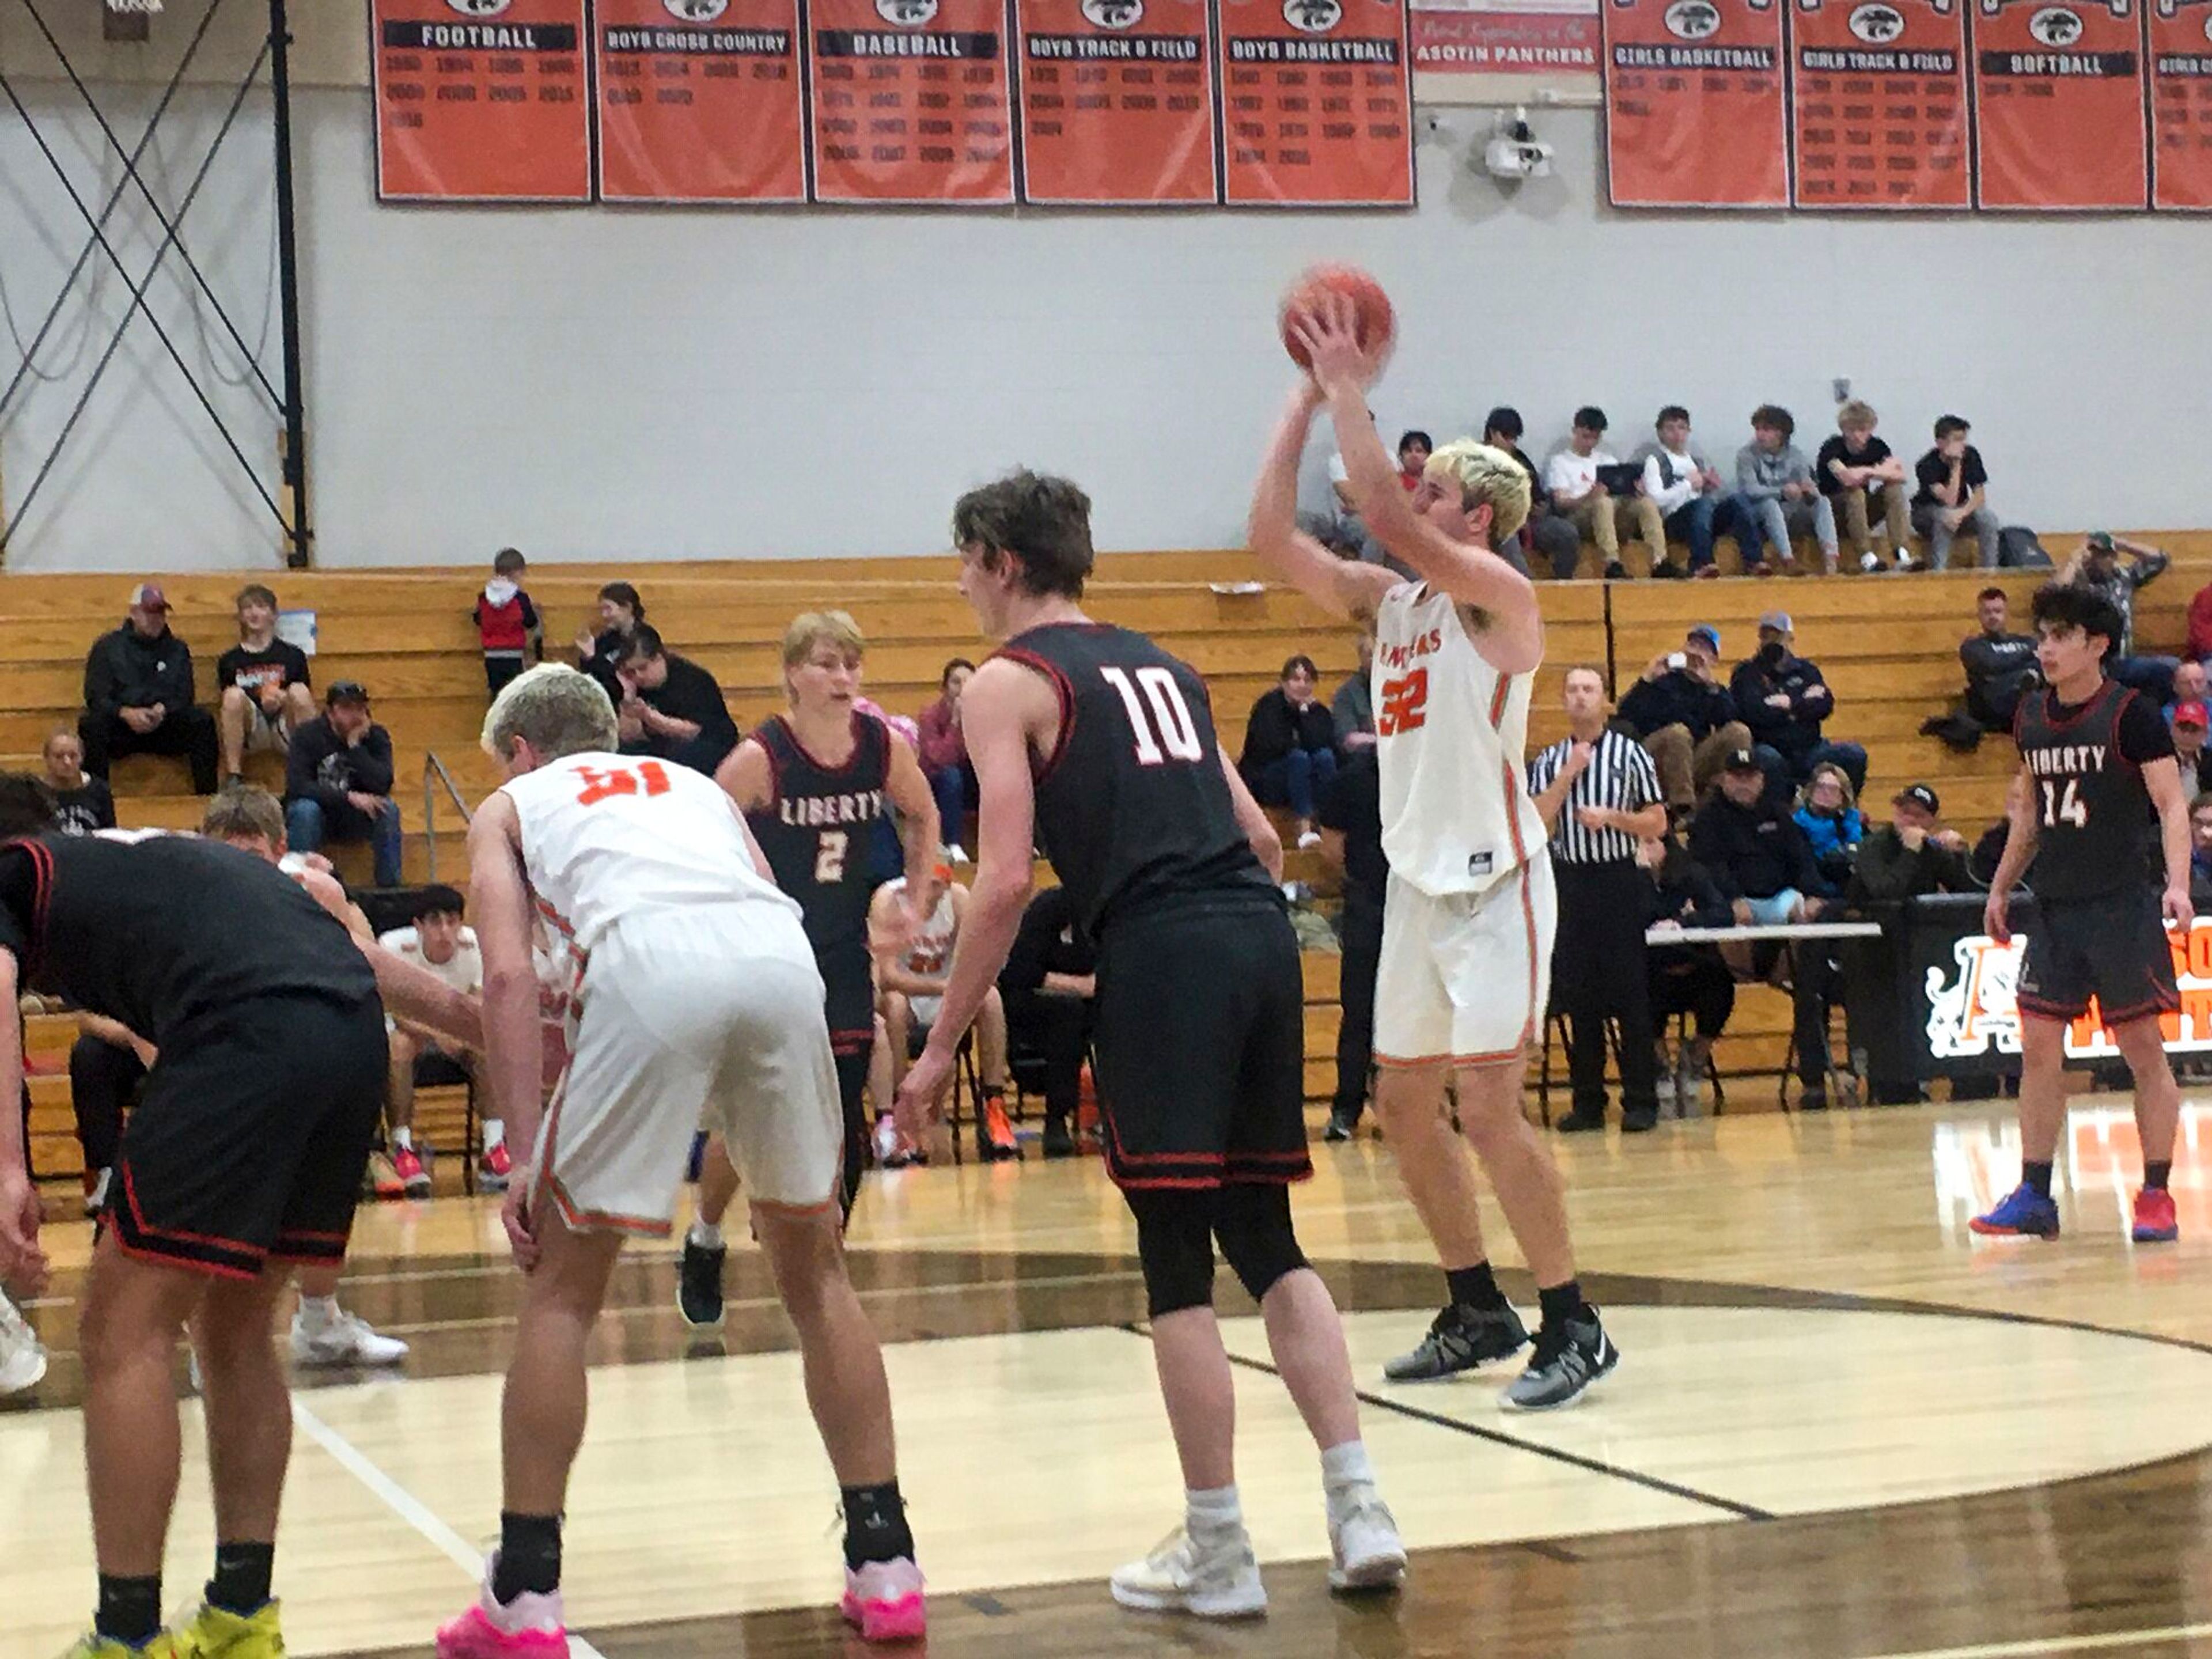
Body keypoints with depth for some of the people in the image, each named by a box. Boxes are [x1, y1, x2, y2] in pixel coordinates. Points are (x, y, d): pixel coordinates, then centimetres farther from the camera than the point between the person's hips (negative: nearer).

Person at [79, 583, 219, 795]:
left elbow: (184, 698, 9)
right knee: (92, 724, -34)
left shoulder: (178, 650, 20)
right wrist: (126, 713, -20)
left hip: (164, 728, 2)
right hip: (119, 732, -2)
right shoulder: (108, 647, 11)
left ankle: (207, 794, -27)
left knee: (202, 721, -25)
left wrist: (163, 710, -15)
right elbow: (95, 698, 0)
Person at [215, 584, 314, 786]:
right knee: (233, 695, -27)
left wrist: (283, 701, -13)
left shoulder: (292, 655, 10)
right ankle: (233, 777, -27)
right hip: (251, 735, 0)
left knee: (299, 691, -27)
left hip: (286, 731, 0)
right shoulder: (230, 661, 12)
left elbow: (307, 701, 10)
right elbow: (226, 708, 13)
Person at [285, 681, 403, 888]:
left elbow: (382, 785, -22)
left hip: (356, 819, 2)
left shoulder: (376, 736, -7)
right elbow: (297, 787, -24)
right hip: (317, 815, -2)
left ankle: (390, 887, -19)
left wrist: (355, 746, -26)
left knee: (389, 809, -27)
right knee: (305, 809, -35)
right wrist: (348, 797, -30)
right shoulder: (308, 736, -12)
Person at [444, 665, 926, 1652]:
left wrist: (528, 1157, 5)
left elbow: (508, 976, 11)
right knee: (815, 1269, 20)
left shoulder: (511, 805, 29)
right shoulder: (696, 785, 39)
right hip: (780, 950, 3)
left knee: (562, 1286, 12)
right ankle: (886, 1570, 21)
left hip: (648, 959, -3)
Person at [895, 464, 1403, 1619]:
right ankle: (1359, 1510, 8)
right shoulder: (1162, 668, 25)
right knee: (1265, 1235, 15)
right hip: (1262, 931, 7)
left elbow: (1005, 881, -6)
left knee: (1178, 1259, 1)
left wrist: (940, 1048, -2)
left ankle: (1218, 1555, 5)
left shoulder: (1009, 682, 4)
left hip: (1161, 953, -7)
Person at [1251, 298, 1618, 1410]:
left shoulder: (1499, 596, -10)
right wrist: (1306, 403, 1)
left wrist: (1350, 394, -18)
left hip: (1494, 882, -8)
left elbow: (1390, 519, -26)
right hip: (1417, 882, 8)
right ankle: (1478, 1311, 24)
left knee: (1488, 1106, -12)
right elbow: (1272, 540, 4)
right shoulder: (1388, 603, 11)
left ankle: (1573, 1328, -3)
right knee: (1402, 1105, 11)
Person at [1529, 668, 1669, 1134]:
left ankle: (1641, 1101, 1)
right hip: (1570, 880, 3)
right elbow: (1536, 822, -3)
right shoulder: (1549, 762, 9)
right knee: (1578, 994, 4)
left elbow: (1657, 822, 2)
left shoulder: (1630, 754, 2)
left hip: (1618, 878, -3)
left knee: (1630, 992, -3)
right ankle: (1588, 1101, 10)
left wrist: (1610, 817, -13)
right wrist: (1568, 775, -10)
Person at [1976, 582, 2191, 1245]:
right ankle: (2034, 1196, 7)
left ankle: (2157, 1196, 8)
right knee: (2038, 1048, 2)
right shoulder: (2031, 717, 8)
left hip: (2122, 906, -6)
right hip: (2053, 908, 6)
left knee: (2144, 1050, 0)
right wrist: (2001, 888, 21)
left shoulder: (2131, 715, -9)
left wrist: (2177, 883, -26)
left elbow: (2172, 804, -12)